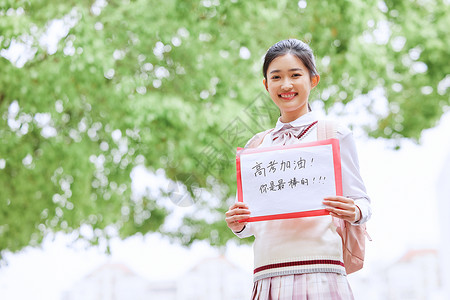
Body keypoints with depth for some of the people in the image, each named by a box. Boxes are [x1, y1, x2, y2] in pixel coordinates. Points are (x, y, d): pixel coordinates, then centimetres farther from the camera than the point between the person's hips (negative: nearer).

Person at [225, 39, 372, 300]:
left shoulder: (334, 135, 6)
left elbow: (361, 201, 4)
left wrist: (354, 213, -17)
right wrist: (238, 224, -3)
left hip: (318, 270, -3)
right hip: (267, 275, 3)